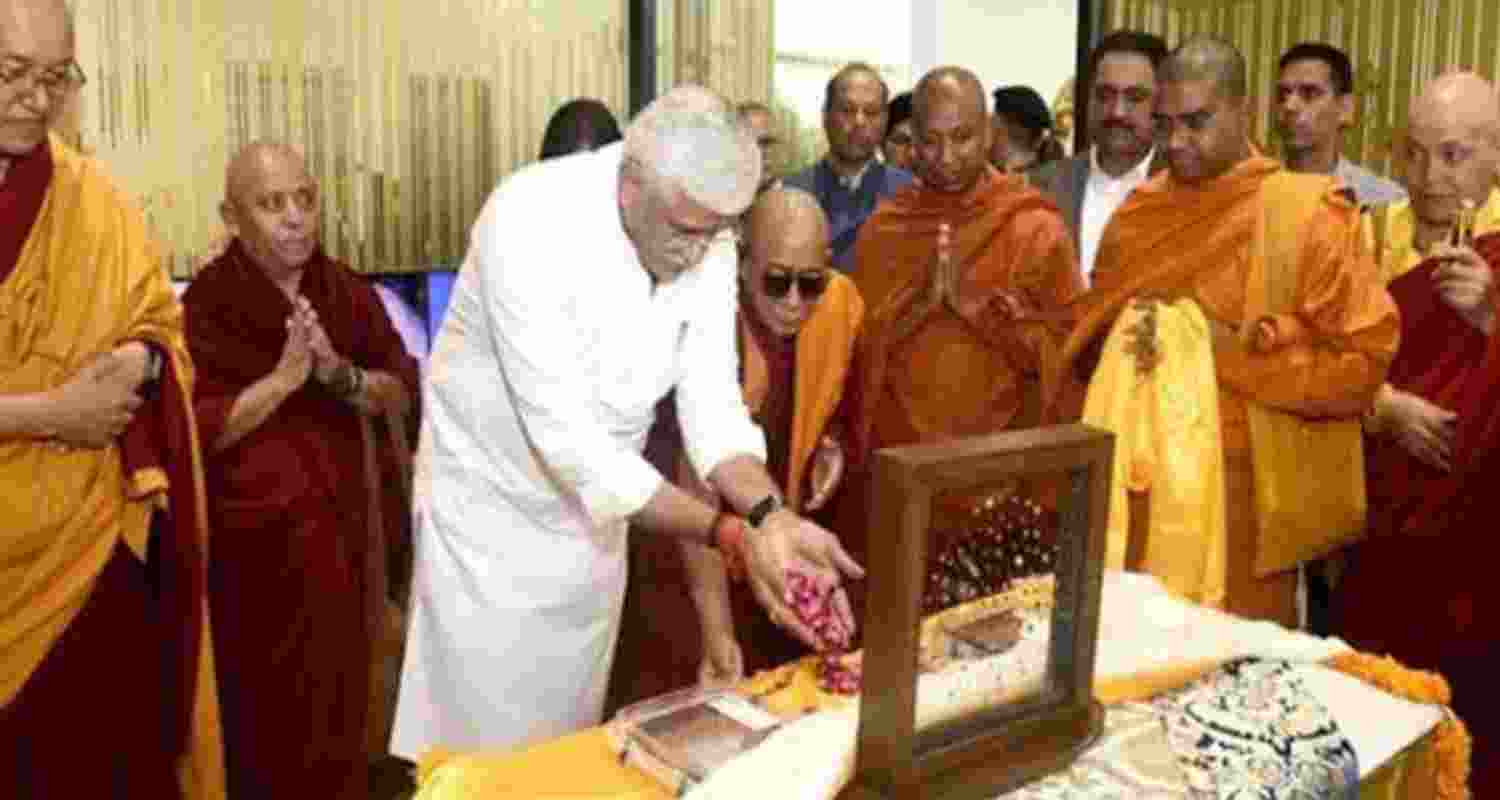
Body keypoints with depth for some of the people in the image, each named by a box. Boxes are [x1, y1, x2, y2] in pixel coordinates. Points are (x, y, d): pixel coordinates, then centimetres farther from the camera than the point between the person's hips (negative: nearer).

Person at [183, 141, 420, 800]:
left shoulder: (347, 291, 3)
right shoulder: (207, 303, -10)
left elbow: (402, 394, -1)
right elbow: (200, 429, -16)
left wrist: (339, 374, -19)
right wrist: (286, 375, -24)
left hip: (341, 526, 4)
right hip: (255, 538, -4)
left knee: (338, 694, 13)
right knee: (266, 706, 5)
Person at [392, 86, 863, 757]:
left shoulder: (708, 241, -12)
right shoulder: (531, 222, -30)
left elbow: (712, 401, -14)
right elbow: (566, 434, -33)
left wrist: (773, 516, -32)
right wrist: (732, 536, -37)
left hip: (594, 506, 5)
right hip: (490, 505, -5)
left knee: (570, 737, 18)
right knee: (485, 741, 6)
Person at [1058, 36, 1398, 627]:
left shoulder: (1305, 214, -7)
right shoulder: (1136, 215, 8)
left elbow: (1365, 362, -9)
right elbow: (1087, 345, 17)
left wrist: (1231, 346, -16)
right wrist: (1129, 346, -4)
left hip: (1244, 497, -4)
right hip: (1139, 487, 4)